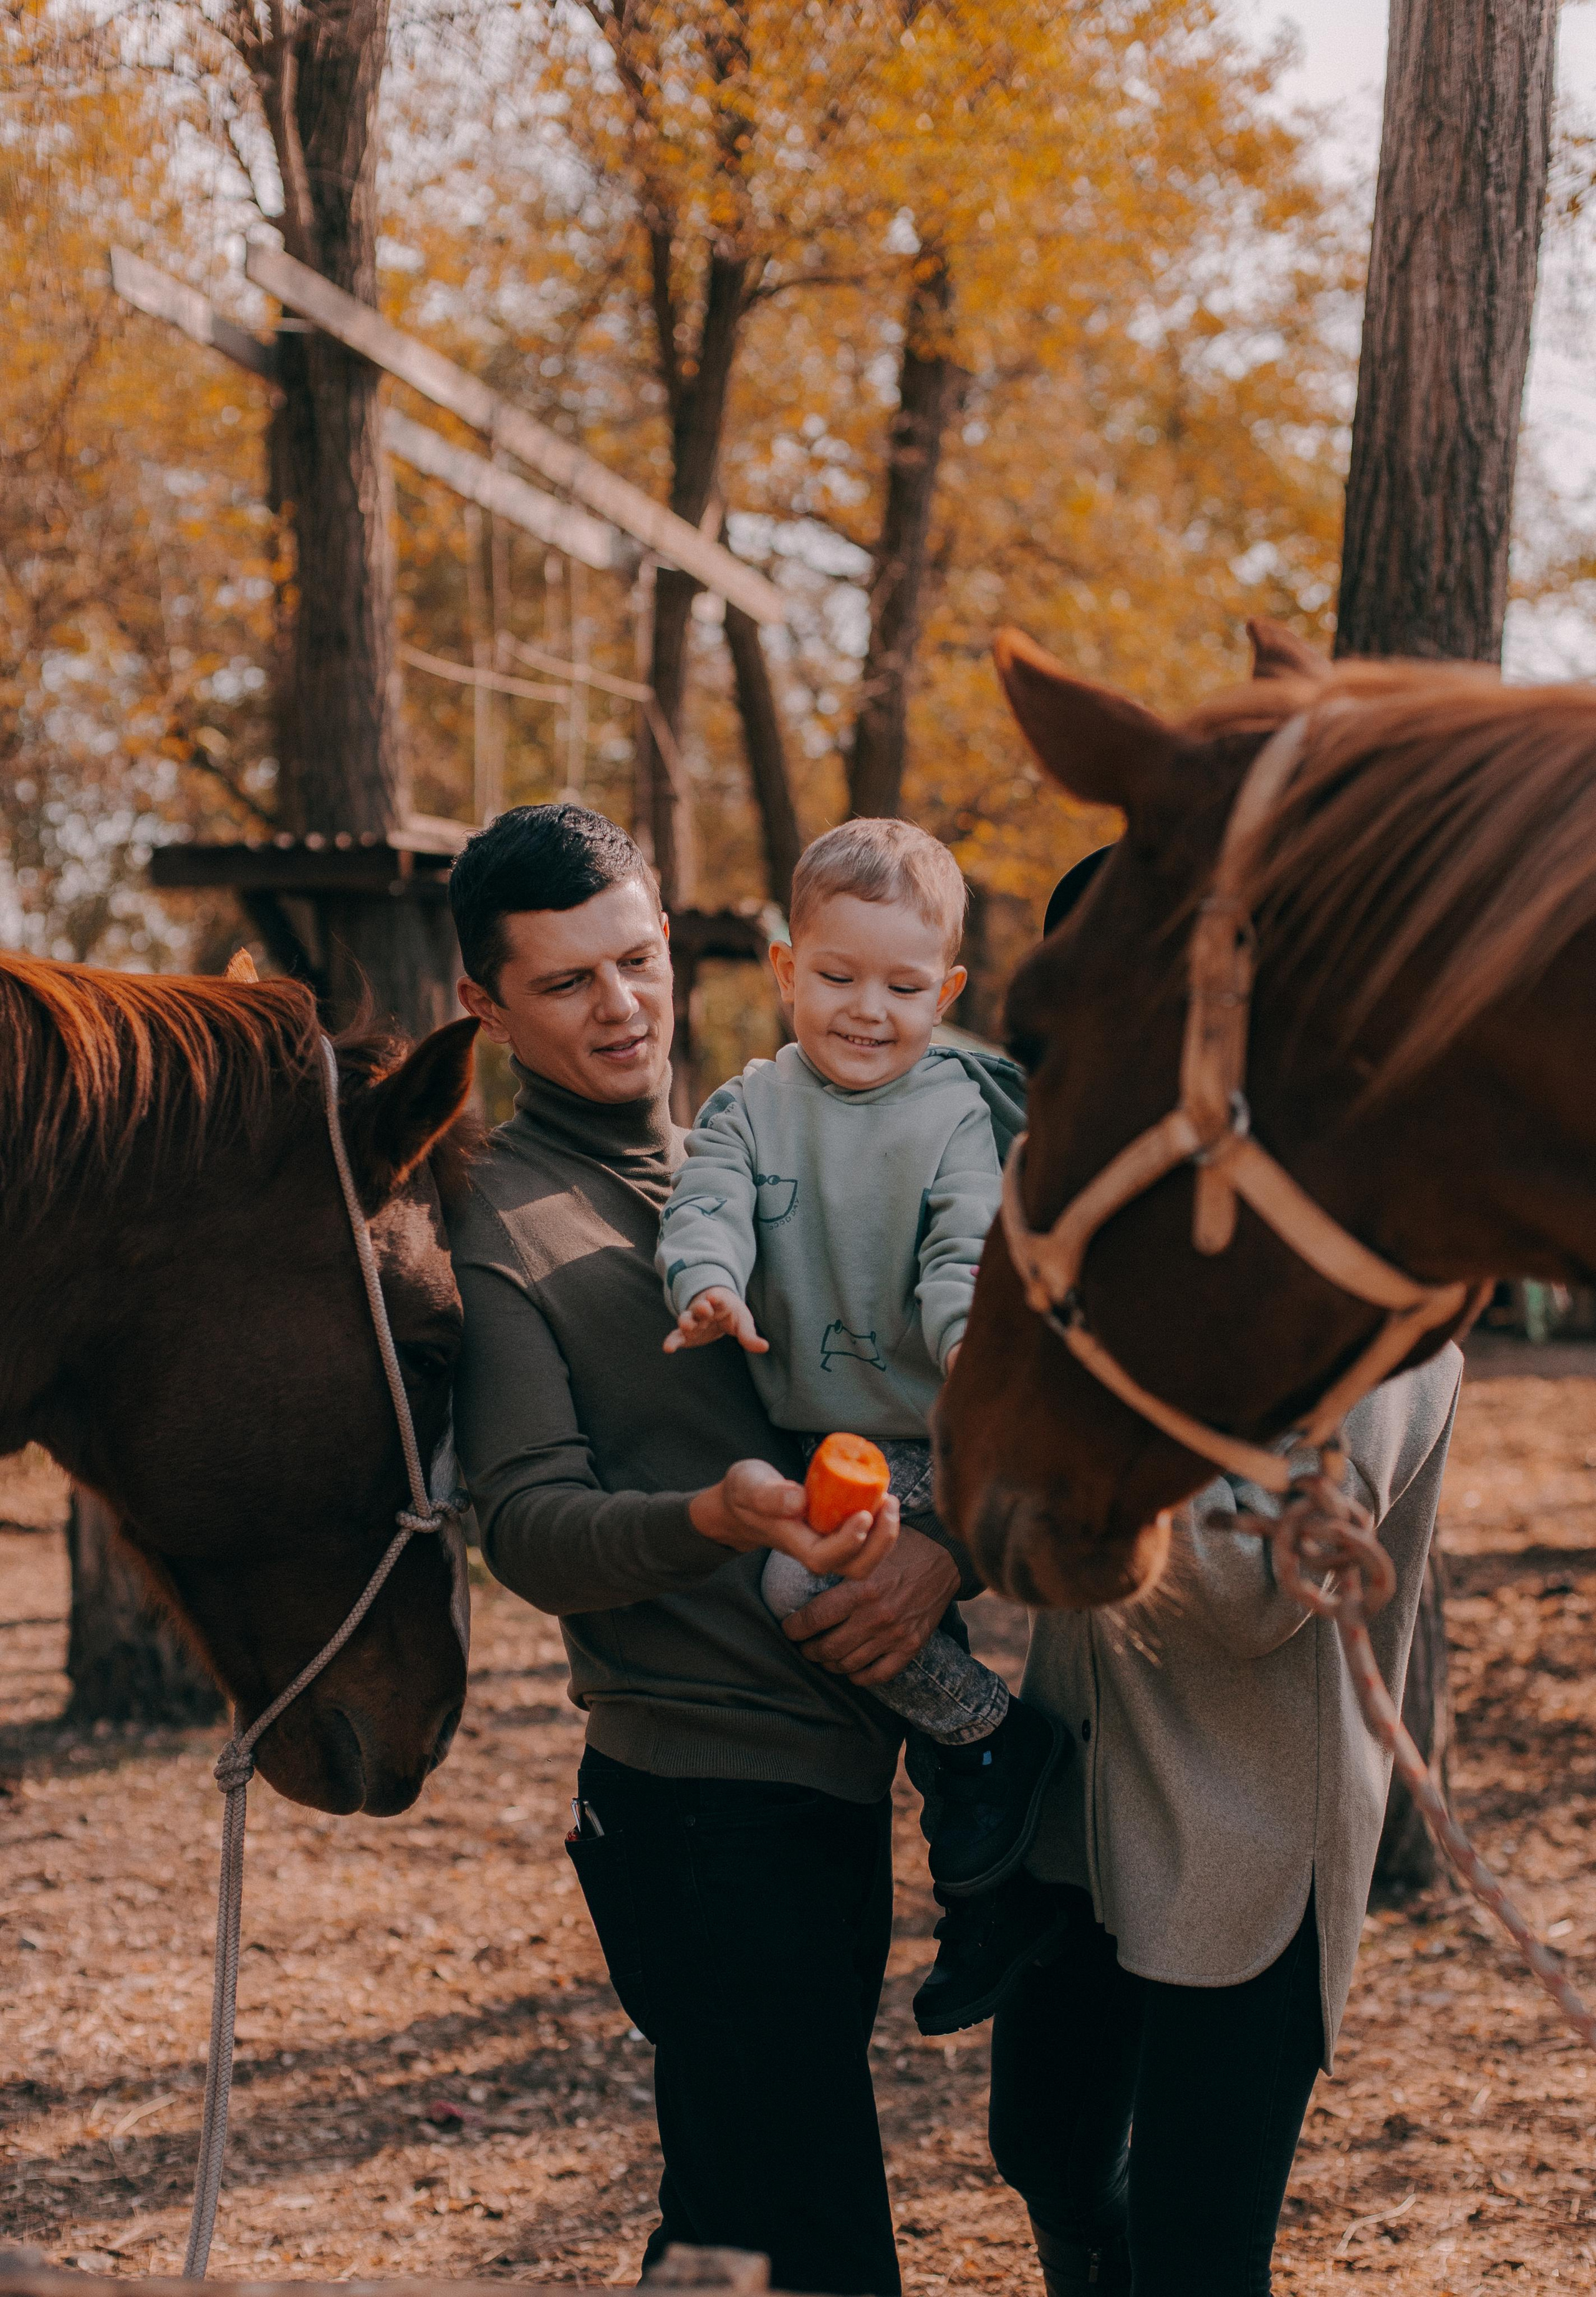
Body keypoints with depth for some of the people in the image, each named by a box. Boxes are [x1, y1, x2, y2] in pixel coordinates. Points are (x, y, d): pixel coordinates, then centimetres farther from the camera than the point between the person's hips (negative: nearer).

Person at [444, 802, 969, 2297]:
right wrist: (713, 1518, -34)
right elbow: (528, 1527, -15)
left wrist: (947, 1541, -10)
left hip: (842, 1780, 7)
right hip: (705, 1803, -7)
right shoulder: (490, 1223, -5)